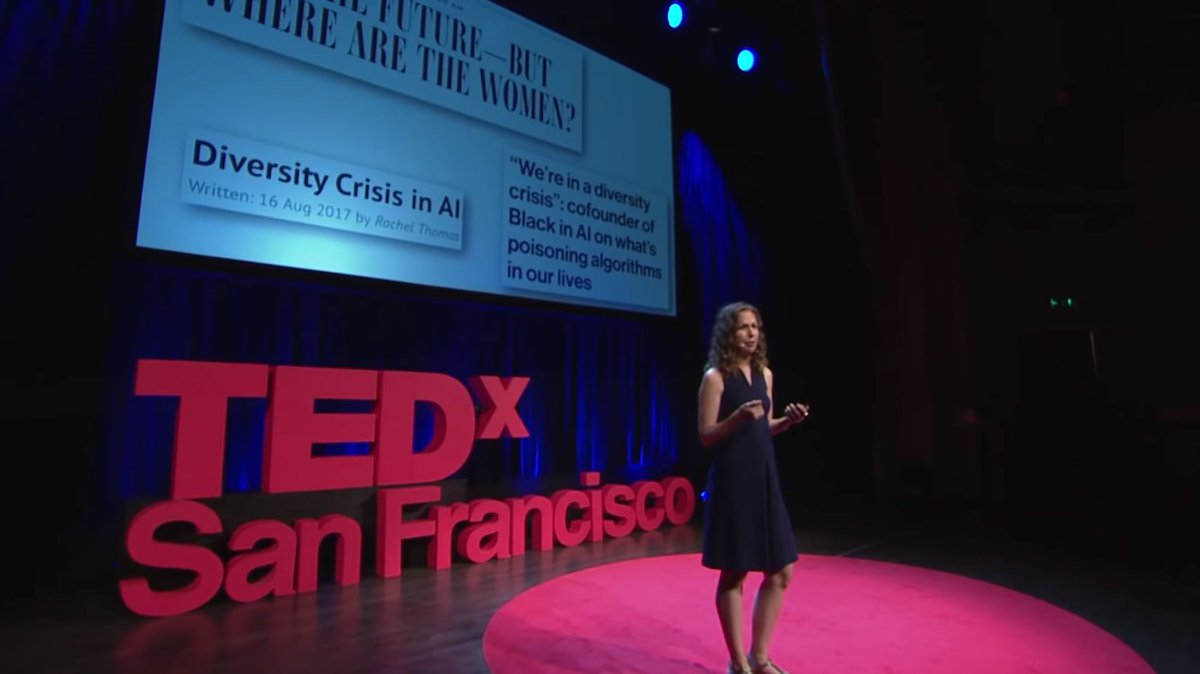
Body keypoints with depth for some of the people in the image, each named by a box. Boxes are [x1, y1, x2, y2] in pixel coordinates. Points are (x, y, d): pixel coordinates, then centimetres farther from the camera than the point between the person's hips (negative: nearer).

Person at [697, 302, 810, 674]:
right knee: (734, 573, 5)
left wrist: (787, 421, -1)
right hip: (732, 483, -7)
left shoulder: (765, 374, 10)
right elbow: (706, 437, -11)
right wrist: (738, 417, -26)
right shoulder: (715, 377, -10)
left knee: (781, 571, 12)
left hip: (765, 479, 7)